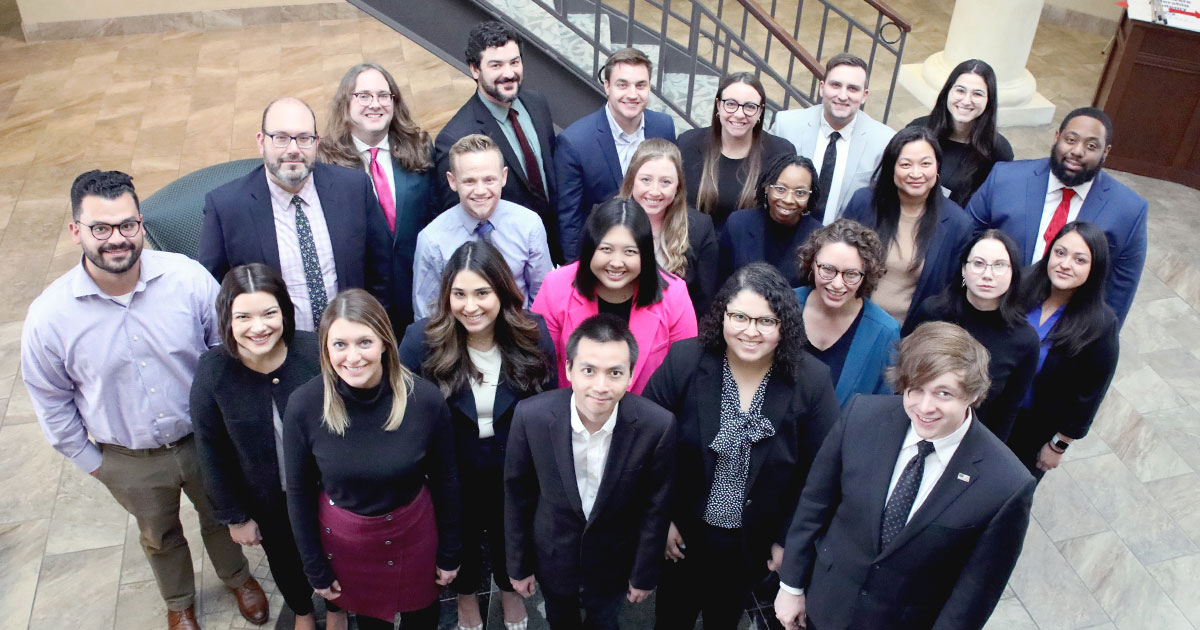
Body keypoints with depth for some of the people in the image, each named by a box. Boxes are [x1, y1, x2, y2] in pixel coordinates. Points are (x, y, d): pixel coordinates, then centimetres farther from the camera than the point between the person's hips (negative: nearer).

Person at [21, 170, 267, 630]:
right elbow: (51, 400, -4)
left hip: (204, 440, 0)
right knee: (159, 537, 26)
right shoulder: (48, 316, -21)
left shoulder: (189, 278, -22)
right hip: (128, 460, 0)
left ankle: (237, 577, 58)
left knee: (220, 517, 26)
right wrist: (88, 460, 2)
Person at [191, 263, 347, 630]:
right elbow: (211, 452, -9)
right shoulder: (212, 372, -23)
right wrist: (234, 516, -2)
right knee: (284, 559, 28)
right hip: (265, 502, 1)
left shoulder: (315, 352, -28)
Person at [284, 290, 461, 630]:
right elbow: (299, 491, -7)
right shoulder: (304, 405, -22)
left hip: (414, 534, 0)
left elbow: (445, 480, -7)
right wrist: (315, 568, 0)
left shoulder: (425, 398, -23)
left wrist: (449, 553, 1)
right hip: (343, 538, 0)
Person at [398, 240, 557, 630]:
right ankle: (465, 594, 60)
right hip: (453, 474, 0)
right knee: (462, 535, 27)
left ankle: (509, 588, 61)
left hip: (515, 471, 1)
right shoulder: (422, 340, -26)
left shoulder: (533, 336, -22)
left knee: (510, 533, 28)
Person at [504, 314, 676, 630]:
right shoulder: (531, 415, -26)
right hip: (552, 556, 1)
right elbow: (517, 494, -10)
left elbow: (655, 506, -12)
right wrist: (518, 564, 0)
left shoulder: (657, 425, -27)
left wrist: (644, 573, -2)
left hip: (614, 559, 0)